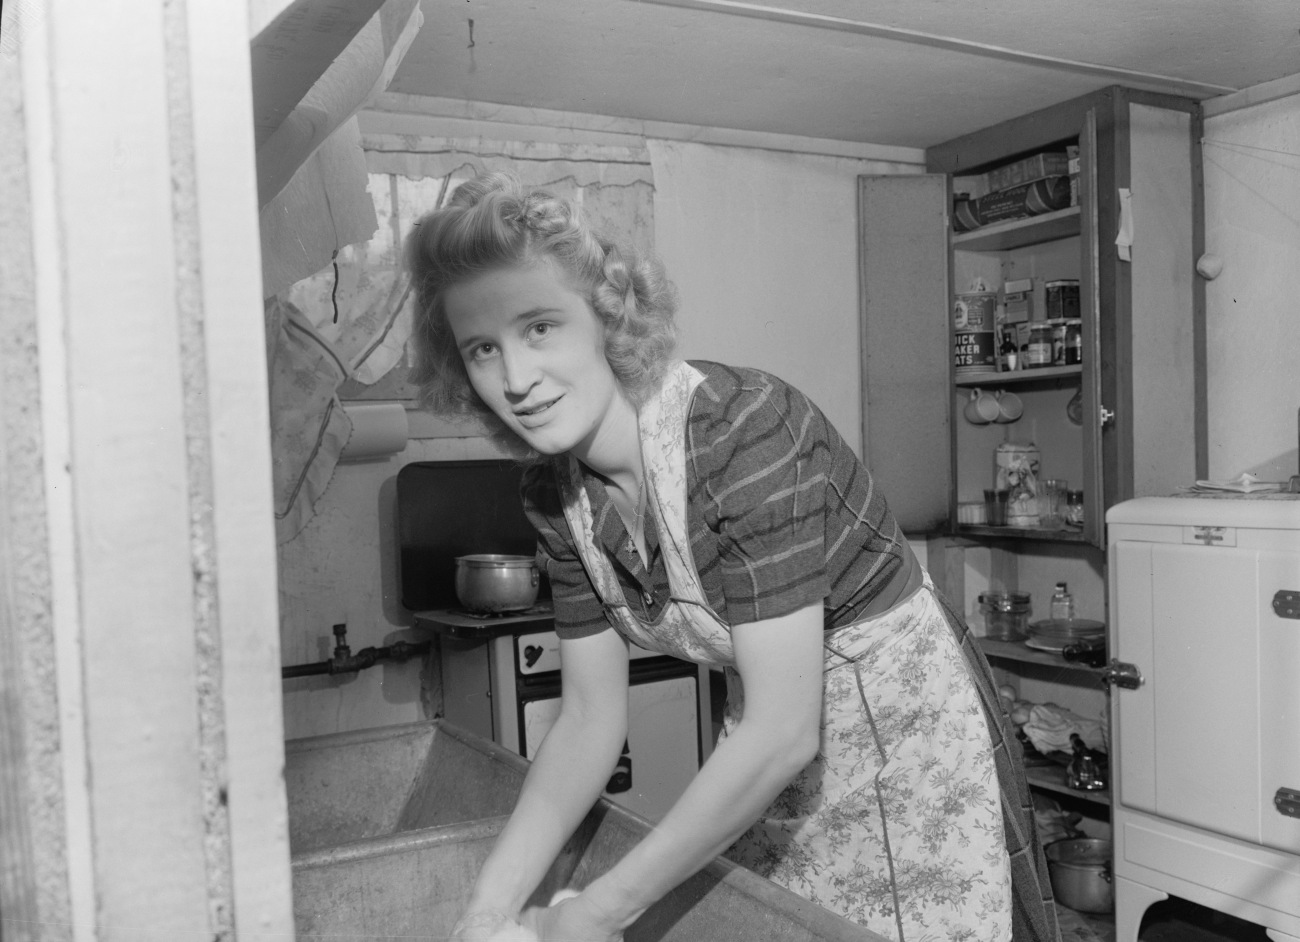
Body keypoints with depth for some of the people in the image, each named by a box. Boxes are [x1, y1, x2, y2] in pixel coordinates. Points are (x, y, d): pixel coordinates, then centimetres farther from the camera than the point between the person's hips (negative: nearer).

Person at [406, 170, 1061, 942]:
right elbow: (591, 718, -2)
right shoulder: (556, 489, -8)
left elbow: (783, 729, -30)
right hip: (771, 768, 6)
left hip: (911, 744, -5)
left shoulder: (745, 431, -30)